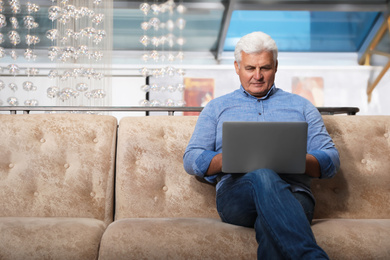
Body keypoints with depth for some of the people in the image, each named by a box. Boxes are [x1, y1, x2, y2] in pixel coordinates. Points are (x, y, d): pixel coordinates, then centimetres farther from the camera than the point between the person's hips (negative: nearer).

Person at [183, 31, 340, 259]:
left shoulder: (301, 106, 24)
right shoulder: (217, 108, 24)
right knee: (263, 175, -39)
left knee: (272, 219, -38)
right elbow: (191, 160, 14)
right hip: (235, 191, -1)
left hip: (292, 193, 1)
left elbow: (332, 159, 16)